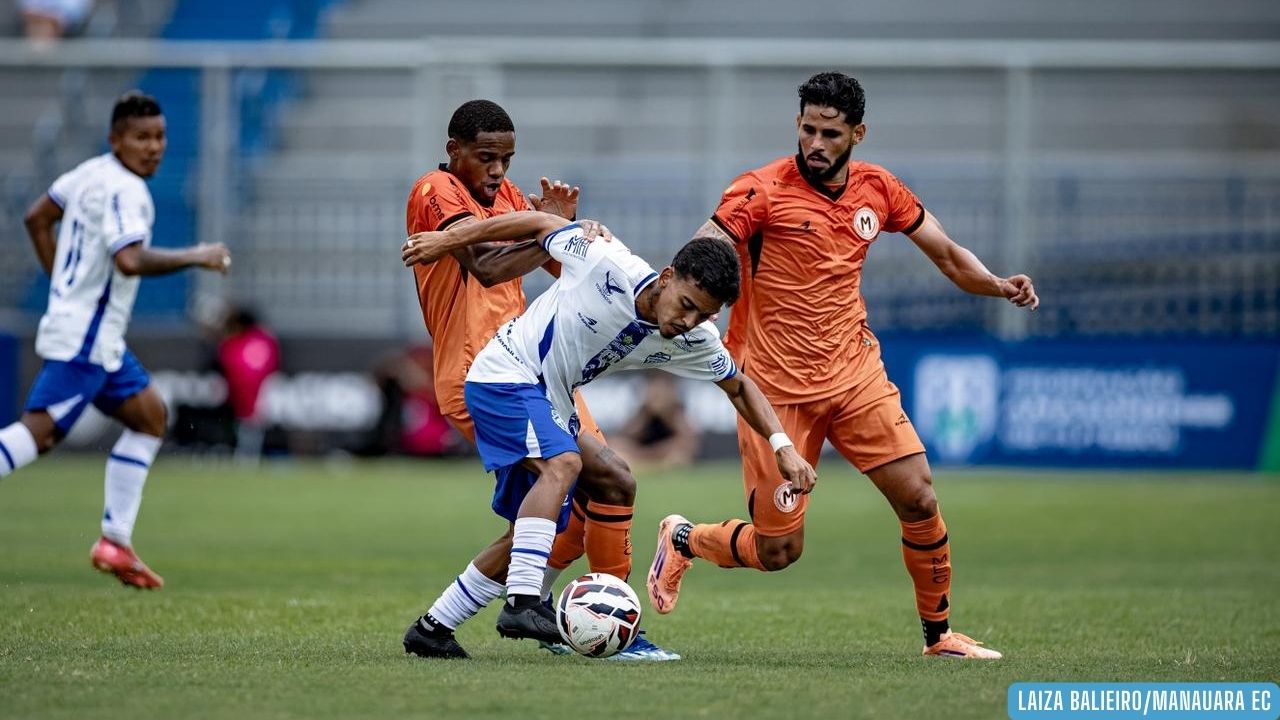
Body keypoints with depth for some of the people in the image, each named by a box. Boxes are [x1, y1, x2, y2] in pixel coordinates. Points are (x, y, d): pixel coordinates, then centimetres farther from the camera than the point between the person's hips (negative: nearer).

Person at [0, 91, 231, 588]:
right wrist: (195, 258, -21)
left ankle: (115, 542, 14)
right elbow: (130, 260, -32)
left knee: (150, 416, 16)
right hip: (84, 339, -11)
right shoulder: (123, 191, -18)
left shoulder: (91, 173, 11)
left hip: (99, 340, 11)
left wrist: (63, 282, 24)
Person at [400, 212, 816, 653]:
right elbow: (542, 225, -13)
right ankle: (522, 603, -38)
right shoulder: (609, 267, -26)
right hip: (505, 374, -8)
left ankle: (436, 625, 24)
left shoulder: (693, 340, -8)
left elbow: (738, 386, 8)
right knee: (563, 464, -31)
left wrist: (782, 445, -5)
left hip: (552, 405, 8)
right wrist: (447, 240, -8)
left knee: (525, 537, 8)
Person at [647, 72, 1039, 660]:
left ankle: (939, 634, 12)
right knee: (777, 551, -2)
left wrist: (999, 286, -5)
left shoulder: (878, 190, 4)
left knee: (919, 500, -7)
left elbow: (947, 254, 14)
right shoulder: (762, 191, -12)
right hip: (777, 388, -4)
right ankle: (682, 539, 29)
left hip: (856, 375, 4)